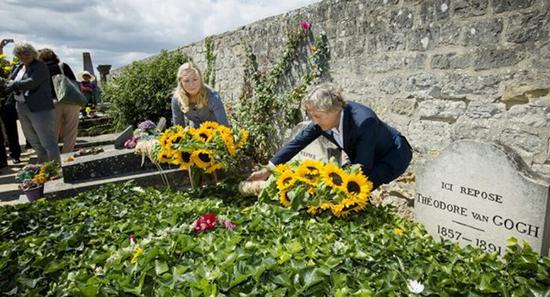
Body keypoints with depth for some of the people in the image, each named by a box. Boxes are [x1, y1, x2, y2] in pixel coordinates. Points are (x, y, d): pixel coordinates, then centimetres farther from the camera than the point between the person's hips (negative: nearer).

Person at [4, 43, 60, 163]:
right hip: (22, 109, 8)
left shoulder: (40, 66, -8)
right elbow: (10, 83, 15)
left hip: (39, 108, -8)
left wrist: (14, 85, -10)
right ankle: (43, 165, 27)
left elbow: (32, 82, -20)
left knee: (47, 141, -8)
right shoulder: (17, 67, 16)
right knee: (34, 141, 15)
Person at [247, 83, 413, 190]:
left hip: (394, 155, -6)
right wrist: (267, 170, -14)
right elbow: (298, 142, -13)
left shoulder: (364, 122, -39)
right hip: (364, 158, 7)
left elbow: (363, 167, -33)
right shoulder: (324, 120, -20)